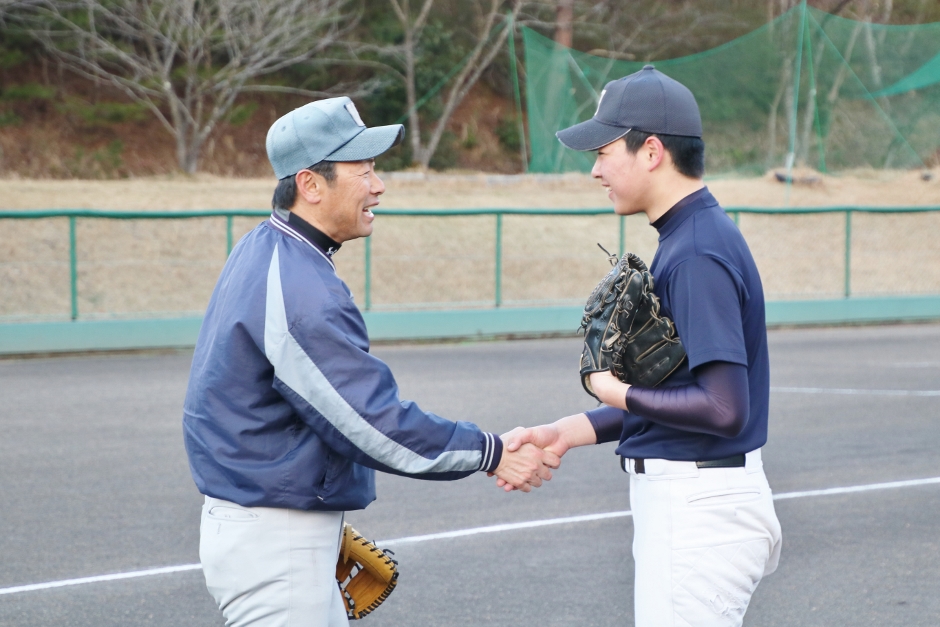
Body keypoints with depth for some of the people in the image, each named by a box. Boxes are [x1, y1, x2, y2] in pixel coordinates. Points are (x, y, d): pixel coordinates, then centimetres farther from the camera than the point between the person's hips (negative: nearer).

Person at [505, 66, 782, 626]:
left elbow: (724, 408, -26)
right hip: (688, 499, 11)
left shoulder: (698, 254, -20)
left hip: (699, 510, -11)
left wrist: (621, 394, -12)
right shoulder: (688, 238, 13)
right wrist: (565, 433, 10)